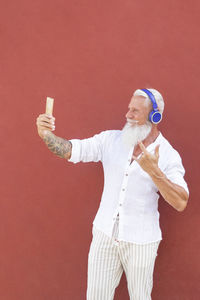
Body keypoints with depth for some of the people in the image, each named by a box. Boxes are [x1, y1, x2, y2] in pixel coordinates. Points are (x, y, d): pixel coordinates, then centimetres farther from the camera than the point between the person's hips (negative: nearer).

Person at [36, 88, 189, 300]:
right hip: (105, 234, 3)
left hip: (140, 241, -3)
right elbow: (70, 150, -9)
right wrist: (46, 134, -29)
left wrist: (154, 172, -36)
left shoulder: (168, 156, -12)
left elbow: (180, 203, -22)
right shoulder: (112, 140, -2)